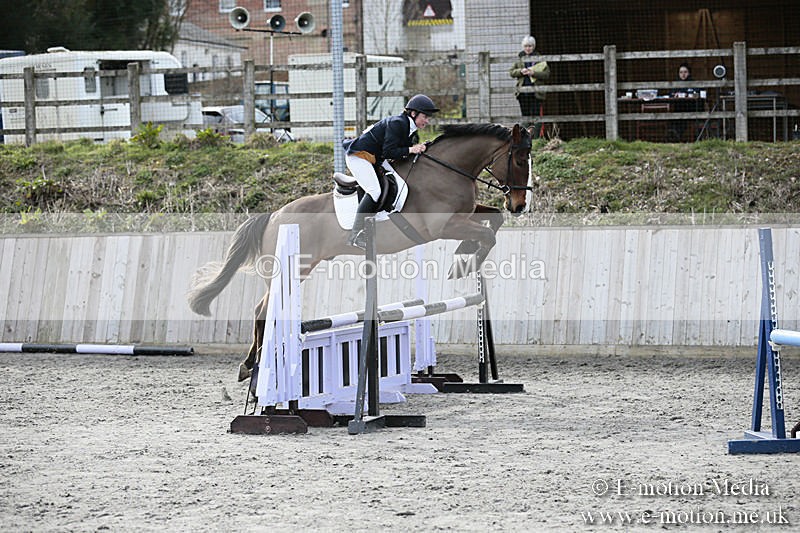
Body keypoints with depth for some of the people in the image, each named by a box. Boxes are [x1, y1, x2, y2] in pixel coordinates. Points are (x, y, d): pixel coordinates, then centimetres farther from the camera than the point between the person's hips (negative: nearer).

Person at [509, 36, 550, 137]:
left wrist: (533, 73, -16)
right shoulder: (519, 59, 12)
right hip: (522, 90, 3)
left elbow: (546, 74, -3)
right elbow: (511, 72, 9)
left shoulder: (539, 59, 3)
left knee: (535, 116, -8)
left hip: (535, 91, -3)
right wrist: (521, 71, -10)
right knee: (525, 116, 7)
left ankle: (536, 138, -9)